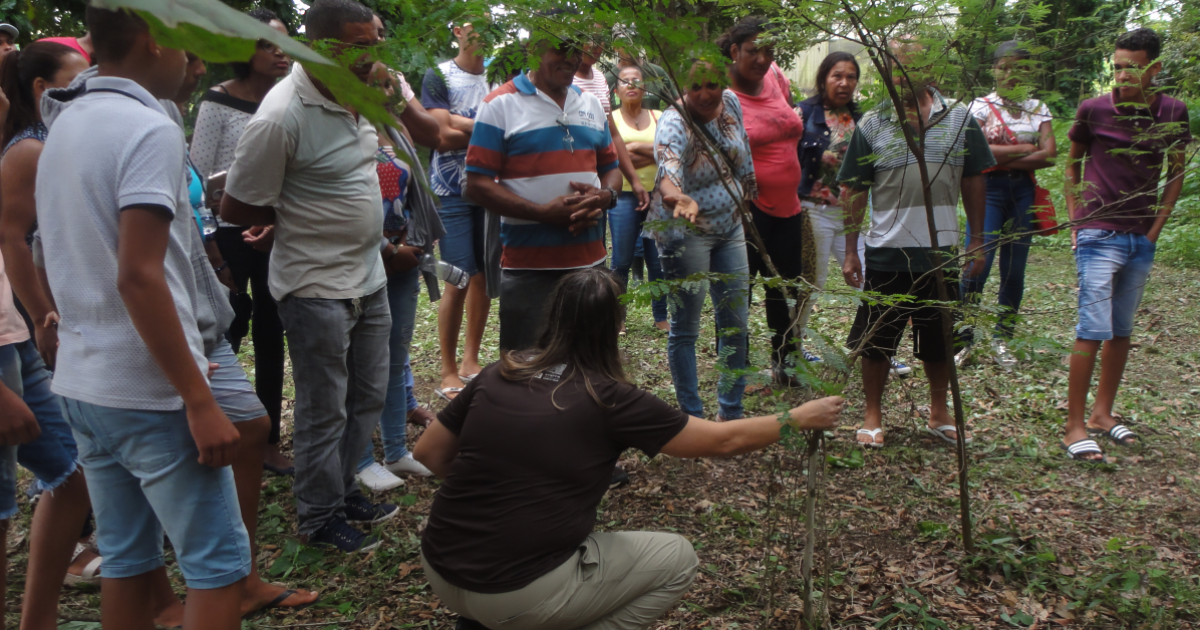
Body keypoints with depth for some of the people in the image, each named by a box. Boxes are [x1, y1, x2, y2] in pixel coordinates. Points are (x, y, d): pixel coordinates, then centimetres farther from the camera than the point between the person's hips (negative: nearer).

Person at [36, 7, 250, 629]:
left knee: (127, 560, 17)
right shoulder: (150, 129, -15)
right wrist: (200, 402, -21)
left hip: (81, 383, 9)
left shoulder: (63, 124, 12)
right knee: (219, 563, 1)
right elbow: (138, 276, -23)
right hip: (150, 391, -9)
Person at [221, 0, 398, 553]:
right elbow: (236, 208, -16)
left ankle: (341, 488, 36)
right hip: (317, 286, -8)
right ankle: (319, 518, 23)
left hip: (368, 278, 8)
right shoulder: (282, 117, -23)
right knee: (325, 412, 5)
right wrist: (301, 216, -4)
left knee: (368, 397, 18)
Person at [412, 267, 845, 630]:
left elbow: (428, 453, 10)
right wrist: (800, 418, 13)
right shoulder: (609, 400, -10)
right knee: (678, 560, 11)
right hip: (517, 595, -6)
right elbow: (723, 441, -1)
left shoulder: (497, 376, 1)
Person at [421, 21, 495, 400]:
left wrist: (462, 124, -13)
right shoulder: (439, 76, -2)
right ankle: (449, 373, 6)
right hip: (453, 193, -4)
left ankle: (471, 361, 21)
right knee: (459, 282, -5)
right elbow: (442, 137, -13)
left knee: (485, 277, 7)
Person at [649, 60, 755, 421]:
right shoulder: (675, 124, -25)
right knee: (686, 329, 1)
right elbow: (669, 173, -47)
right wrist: (680, 199, -66)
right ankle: (692, 417, 15)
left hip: (730, 228, 7)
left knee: (736, 324, 11)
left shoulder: (731, 103, -4)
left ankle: (731, 414, 25)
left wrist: (748, 193, 20)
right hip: (685, 233, -7)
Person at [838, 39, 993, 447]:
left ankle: (939, 414, 33)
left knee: (940, 341, 14)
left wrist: (977, 240, 8)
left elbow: (974, 182, 10)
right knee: (876, 341, 7)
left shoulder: (960, 120, 3)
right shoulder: (871, 125, -2)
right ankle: (873, 417, 23)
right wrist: (851, 252, -1)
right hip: (887, 255, -1)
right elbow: (854, 193, 1)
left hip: (941, 253, 2)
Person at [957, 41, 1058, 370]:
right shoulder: (981, 106, 2)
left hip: (1023, 192, 4)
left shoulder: (1038, 109, 11)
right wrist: (1026, 149, -7)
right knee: (978, 264, -13)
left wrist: (1003, 158, -10)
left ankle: (1002, 340, 16)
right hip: (989, 190, -3)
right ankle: (963, 340, -5)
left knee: (1014, 268, 5)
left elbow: (1049, 155, -2)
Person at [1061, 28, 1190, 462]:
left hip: (1142, 239, 4)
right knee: (1093, 330, -8)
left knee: (1123, 330, 10)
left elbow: (1176, 174, 13)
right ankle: (1075, 426, -2)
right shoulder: (1094, 110, -5)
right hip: (1099, 236, -4)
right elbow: (1073, 165, 8)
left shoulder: (1173, 113, 2)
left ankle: (1102, 413, 23)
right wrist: (1075, 223, 2)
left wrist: (1156, 229, 5)